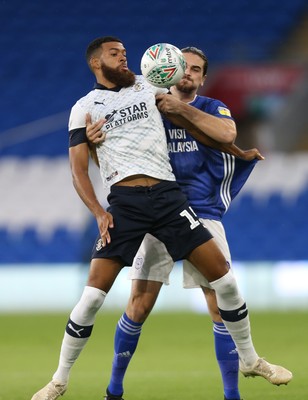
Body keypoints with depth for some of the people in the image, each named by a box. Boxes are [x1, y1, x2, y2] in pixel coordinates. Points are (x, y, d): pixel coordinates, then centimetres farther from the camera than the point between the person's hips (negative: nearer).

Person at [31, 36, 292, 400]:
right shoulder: (84, 108, 8)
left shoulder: (146, 86, 15)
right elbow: (78, 170, 4)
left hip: (167, 195, 3)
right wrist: (98, 213, -11)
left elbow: (188, 119, 26)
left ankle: (250, 360, 15)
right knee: (93, 294, -12)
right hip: (123, 202, -3)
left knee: (222, 275, -3)